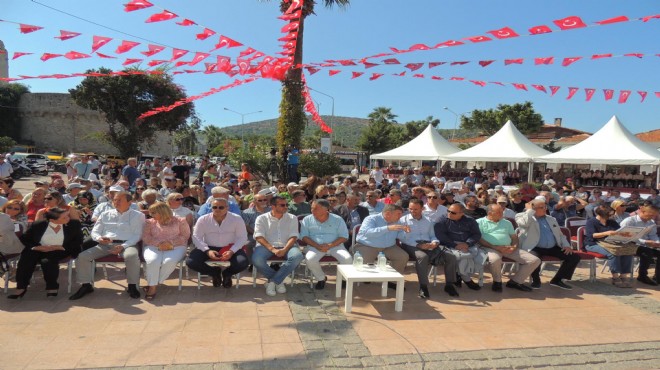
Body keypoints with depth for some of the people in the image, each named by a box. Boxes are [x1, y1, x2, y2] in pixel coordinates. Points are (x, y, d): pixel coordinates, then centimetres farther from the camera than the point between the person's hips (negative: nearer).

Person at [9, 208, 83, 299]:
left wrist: (61, 247, -16)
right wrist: (37, 246, -13)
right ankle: (21, 287, -16)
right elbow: (24, 238, 6)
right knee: (25, 260, -26)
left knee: (47, 261, -32)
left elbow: (78, 241, -2)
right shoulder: (38, 225, 0)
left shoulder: (74, 224, -2)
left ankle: (52, 287, -17)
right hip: (40, 250, 2)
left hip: (60, 251, -2)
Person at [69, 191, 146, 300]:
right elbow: (95, 231, 17)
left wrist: (123, 246, -17)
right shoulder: (105, 214, 20)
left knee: (132, 256, -38)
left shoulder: (138, 215, 8)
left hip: (127, 244, -4)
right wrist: (99, 238, -9)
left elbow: (137, 235, -1)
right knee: (82, 256, -17)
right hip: (105, 244, 4)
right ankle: (86, 285, 0)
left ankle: (132, 286, -19)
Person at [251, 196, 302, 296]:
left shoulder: (292, 218, 12)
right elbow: (259, 237, -5)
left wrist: (284, 250, -18)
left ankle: (273, 281, -17)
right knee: (257, 260, -33)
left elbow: (293, 237, 2)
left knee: (298, 256, -31)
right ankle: (278, 280, -6)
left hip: (286, 246, 1)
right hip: (266, 246, -1)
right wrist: (272, 249, -21)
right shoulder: (262, 218, 6)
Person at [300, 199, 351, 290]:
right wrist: (317, 246, -15)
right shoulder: (307, 220, 7)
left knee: (348, 259, -26)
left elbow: (344, 237, 1)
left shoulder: (337, 219, 4)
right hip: (315, 246, 0)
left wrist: (330, 245, -16)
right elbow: (304, 236, 2)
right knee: (310, 259, -32)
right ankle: (321, 279, -3)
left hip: (335, 245, 0)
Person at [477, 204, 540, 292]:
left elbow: (514, 237, 21)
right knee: (495, 260, -42)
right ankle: (497, 281, -10)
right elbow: (478, 239, -6)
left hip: (509, 249, 5)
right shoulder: (480, 222, 5)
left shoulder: (507, 223, 23)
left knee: (535, 260, -8)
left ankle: (515, 281, 3)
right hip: (491, 248, -5)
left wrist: (514, 247, -3)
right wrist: (495, 247, -16)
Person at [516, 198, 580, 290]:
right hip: (535, 248, -6)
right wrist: (529, 209, -9)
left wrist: (566, 245, 4)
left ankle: (557, 280, 7)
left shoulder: (551, 219, 21)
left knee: (574, 257, -9)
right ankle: (536, 280, -4)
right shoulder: (523, 216, 1)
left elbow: (560, 234, 23)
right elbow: (525, 223, -23)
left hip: (552, 248, 6)